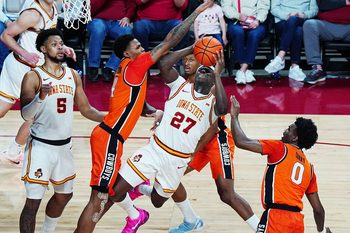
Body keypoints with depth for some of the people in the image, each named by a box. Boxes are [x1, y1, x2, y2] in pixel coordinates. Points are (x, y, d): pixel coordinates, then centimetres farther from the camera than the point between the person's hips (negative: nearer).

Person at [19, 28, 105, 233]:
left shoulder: (73, 75, 6)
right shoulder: (33, 77, -12)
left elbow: (86, 110, 14)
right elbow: (26, 115, -18)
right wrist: (41, 97, -35)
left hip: (65, 145, 7)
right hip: (41, 146, -7)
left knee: (64, 195, 20)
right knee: (33, 201, -8)